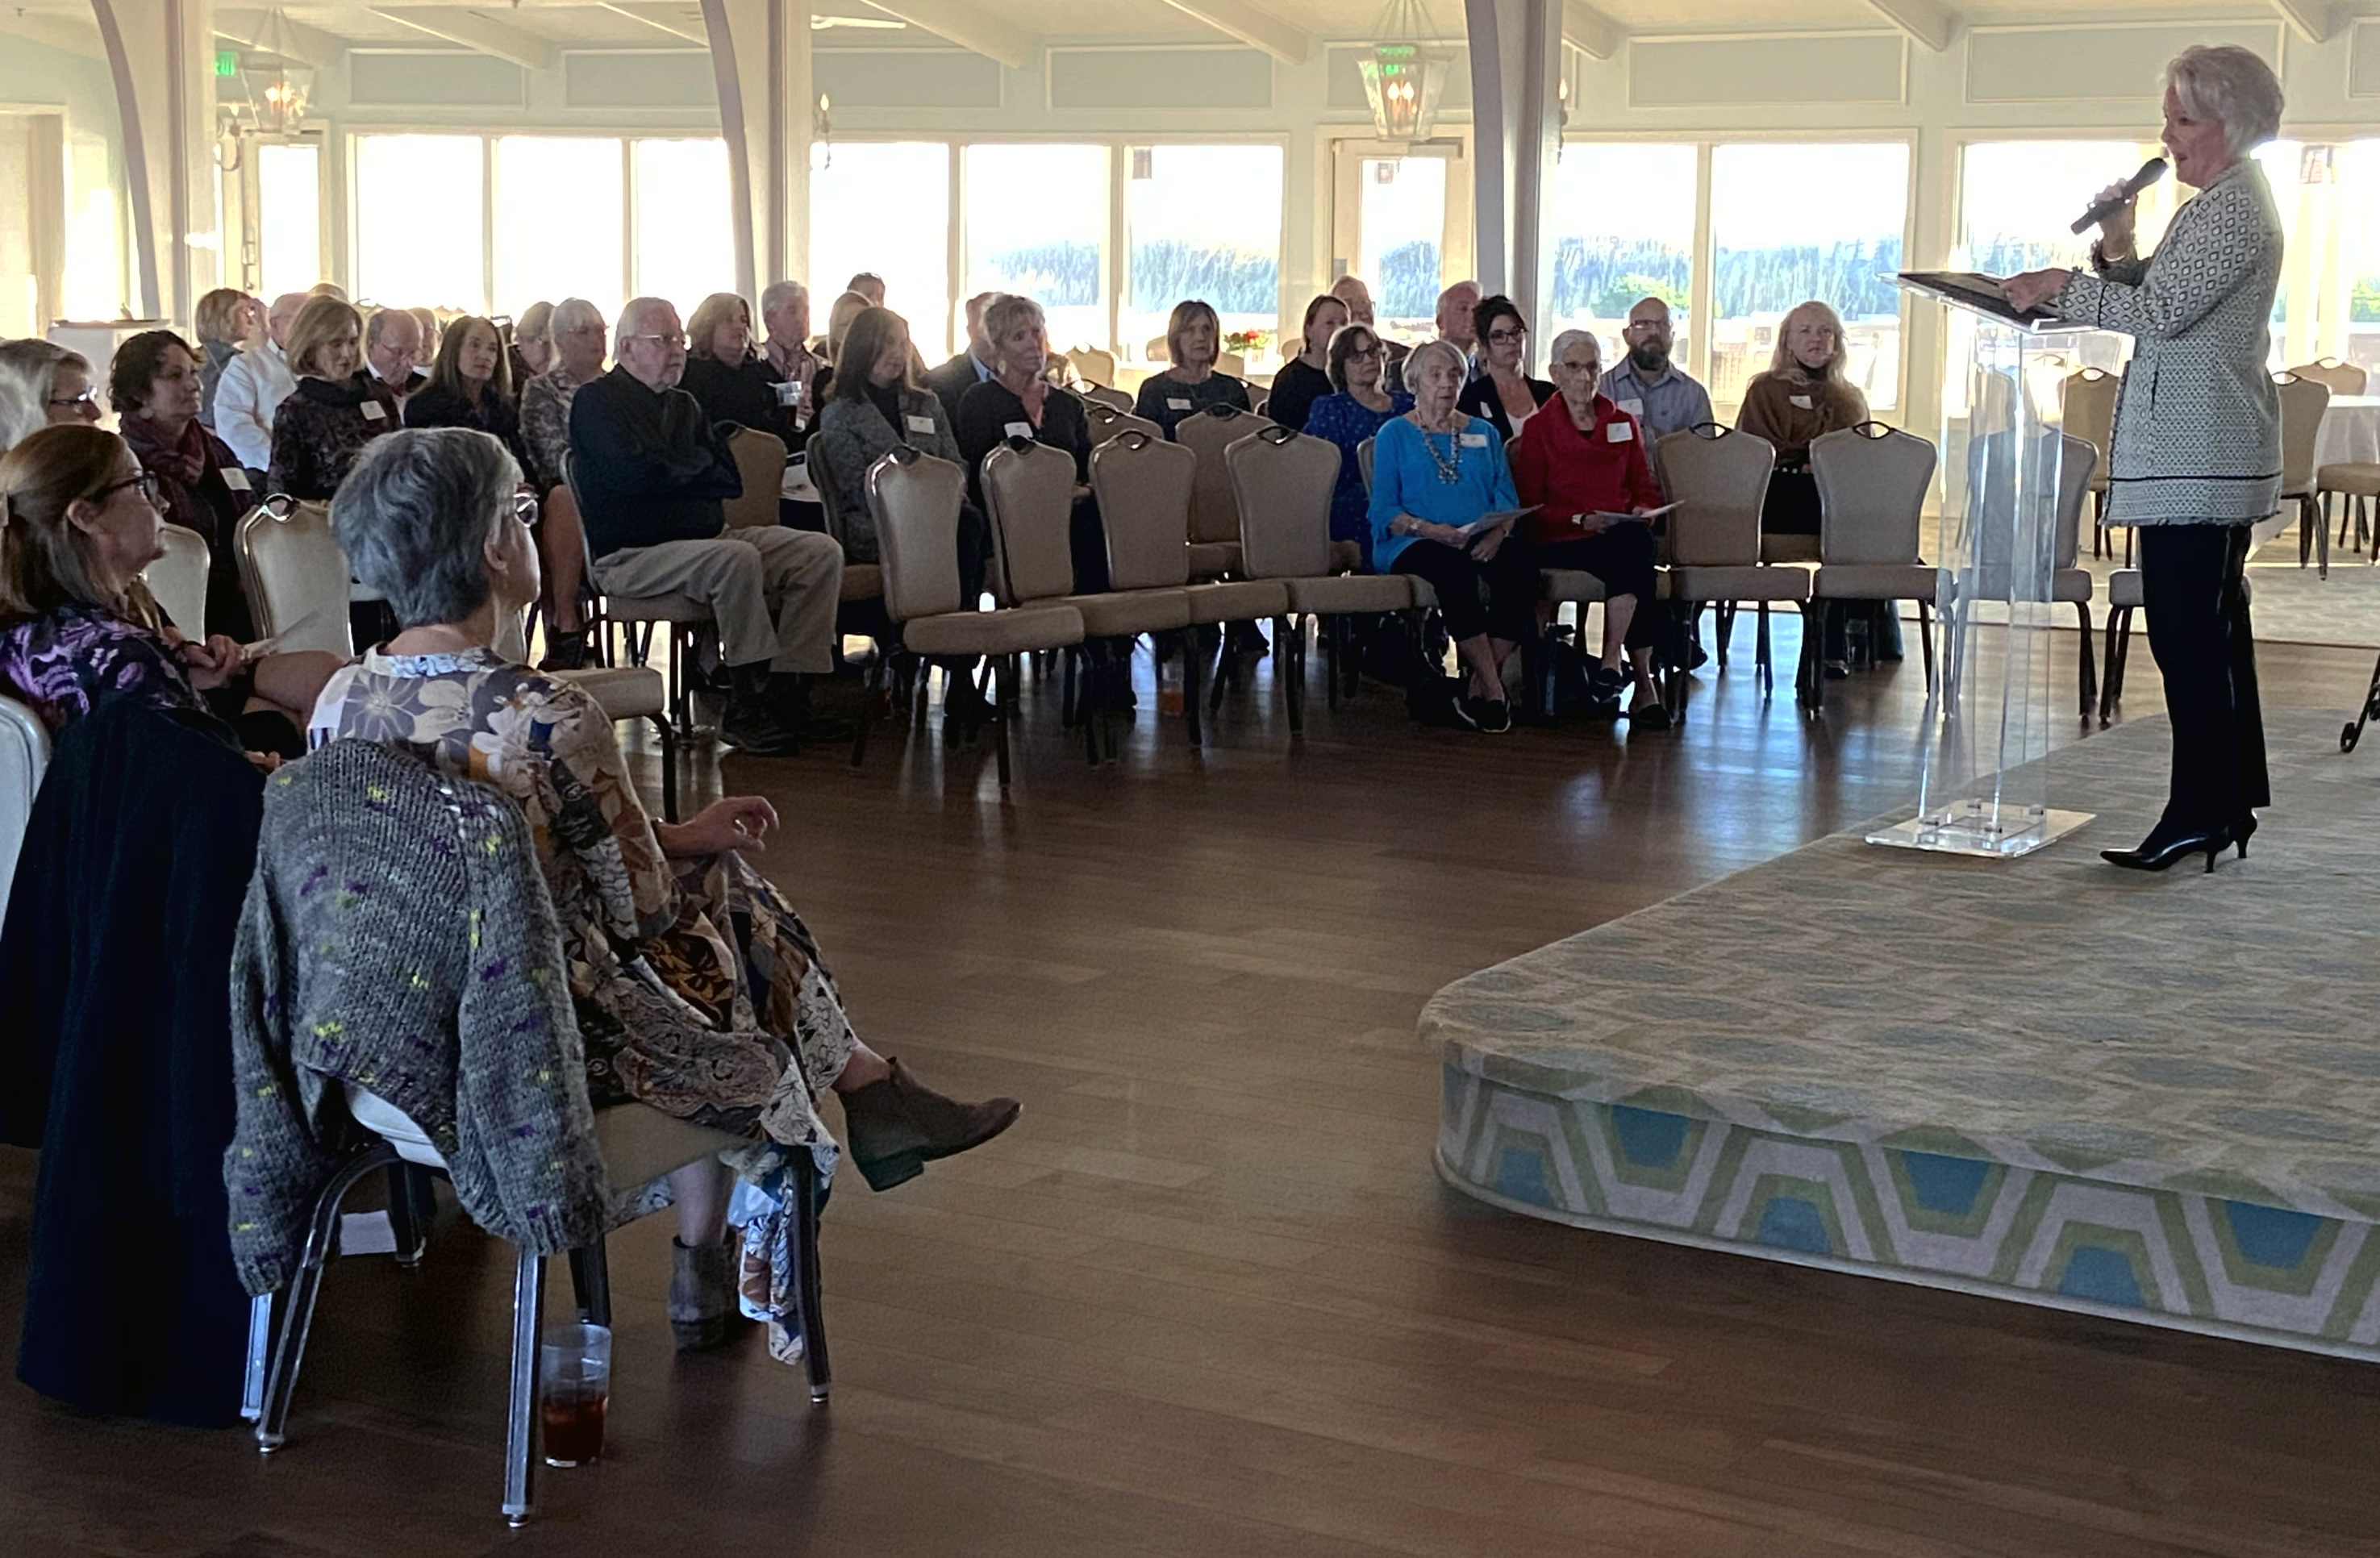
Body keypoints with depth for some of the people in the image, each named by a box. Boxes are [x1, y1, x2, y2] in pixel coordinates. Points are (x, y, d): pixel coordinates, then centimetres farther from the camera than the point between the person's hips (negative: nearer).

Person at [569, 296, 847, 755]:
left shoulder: (683, 405, 21)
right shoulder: (596, 402, -3)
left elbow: (730, 479, 12)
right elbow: (637, 473, -19)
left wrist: (675, 471, -6)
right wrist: (701, 469, -1)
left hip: (705, 536, 9)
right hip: (632, 554, -8)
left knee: (822, 552, -8)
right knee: (737, 560, -37)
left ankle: (788, 692, -14)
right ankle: (747, 707, -27)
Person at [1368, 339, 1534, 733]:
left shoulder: (1483, 434, 23)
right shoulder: (1395, 435, 11)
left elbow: (1507, 501, 13)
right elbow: (1384, 511, 0)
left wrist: (1498, 532, -10)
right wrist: (1428, 529, -19)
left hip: (1482, 543, 4)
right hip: (1414, 544, -3)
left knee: (1520, 567, -31)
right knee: (1456, 570, -38)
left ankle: (1481, 686, -24)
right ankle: (1494, 691, -33)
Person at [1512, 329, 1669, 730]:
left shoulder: (1624, 425, 21)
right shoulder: (1539, 429, 9)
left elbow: (1645, 488, 22)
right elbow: (1530, 507, 2)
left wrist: (1643, 510, -2)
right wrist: (1581, 519, -12)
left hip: (1622, 539, 3)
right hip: (1559, 543, -3)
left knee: (1636, 542, -36)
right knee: (1631, 553, -34)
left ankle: (1613, 661, -33)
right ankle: (1643, 684, -35)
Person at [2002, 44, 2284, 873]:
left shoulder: (2233, 211, -13)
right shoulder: (2225, 204, 20)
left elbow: (2161, 313, -20)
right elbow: (2162, 303, 22)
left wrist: (2062, 286, -13)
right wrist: (2118, 252, 6)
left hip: (2195, 462, -11)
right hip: (2214, 460, 11)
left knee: (2187, 636, -10)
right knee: (2212, 632, 15)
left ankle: (2196, 816, -8)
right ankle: (2232, 803, 22)